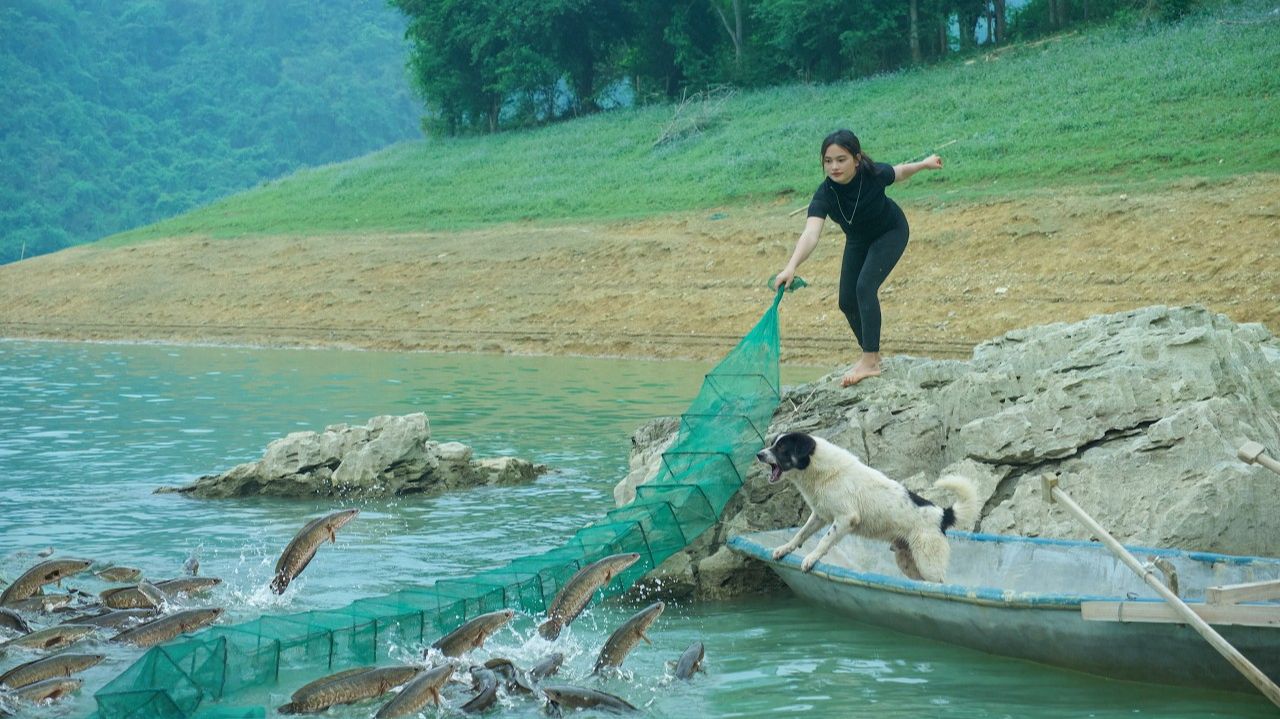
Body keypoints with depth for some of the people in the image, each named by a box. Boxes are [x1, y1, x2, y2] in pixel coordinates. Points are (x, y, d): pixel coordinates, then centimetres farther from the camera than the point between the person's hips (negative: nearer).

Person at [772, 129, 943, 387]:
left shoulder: (873, 174, -35)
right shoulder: (825, 194, -35)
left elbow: (898, 172, -9)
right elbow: (811, 233, -51)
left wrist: (925, 163, 9)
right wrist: (791, 267, -68)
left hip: (890, 232, -3)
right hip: (858, 239, 3)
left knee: (865, 285, -23)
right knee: (847, 302, 5)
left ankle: (870, 361, -21)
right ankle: (872, 355, 29)